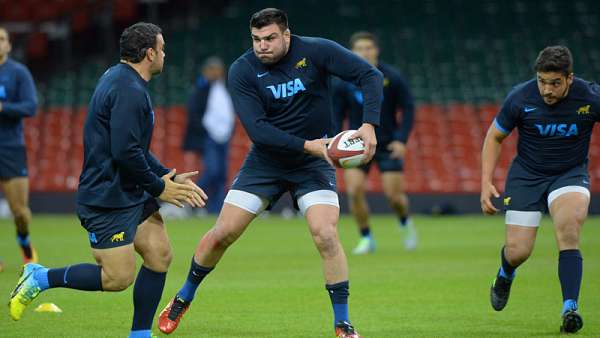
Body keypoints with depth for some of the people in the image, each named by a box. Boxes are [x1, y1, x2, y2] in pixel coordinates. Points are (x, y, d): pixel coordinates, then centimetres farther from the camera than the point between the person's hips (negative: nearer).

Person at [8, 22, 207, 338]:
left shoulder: (119, 81, 15)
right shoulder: (129, 91, -19)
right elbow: (125, 152, -26)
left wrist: (170, 178, 13)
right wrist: (158, 187, -11)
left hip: (130, 194, 11)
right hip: (109, 200, -11)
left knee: (159, 254, 6)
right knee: (118, 278, -8)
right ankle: (40, 278, 5)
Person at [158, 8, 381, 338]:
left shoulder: (315, 51, -15)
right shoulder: (243, 70, -14)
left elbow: (370, 75, -14)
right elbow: (256, 129, -21)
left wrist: (369, 125, -27)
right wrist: (307, 145, -29)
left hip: (313, 163, -1)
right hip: (265, 161, 1)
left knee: (326, 235, -20)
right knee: (222, 233, 0)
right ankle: (183, 298, 25)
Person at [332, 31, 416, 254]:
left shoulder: (392, 78, -9)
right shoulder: (344, 83, -5)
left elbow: (408, 109, -3)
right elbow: (336, 116, 5)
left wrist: (402, 139, -13)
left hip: (388, 145, -1)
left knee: (394, 195, -5)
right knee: (354, 190, -15)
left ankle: (405, 222, 30)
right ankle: (366, 239, 3)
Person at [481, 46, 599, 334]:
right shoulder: (520, 98, -16)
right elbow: (495, 136, 0)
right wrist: (486, 183, -7)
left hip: (570, 174, -1)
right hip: (527, 175, 1)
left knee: (569, 224, -32)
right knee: (517, 252, -6)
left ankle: (570, 308, -29)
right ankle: (505, 274, 35)